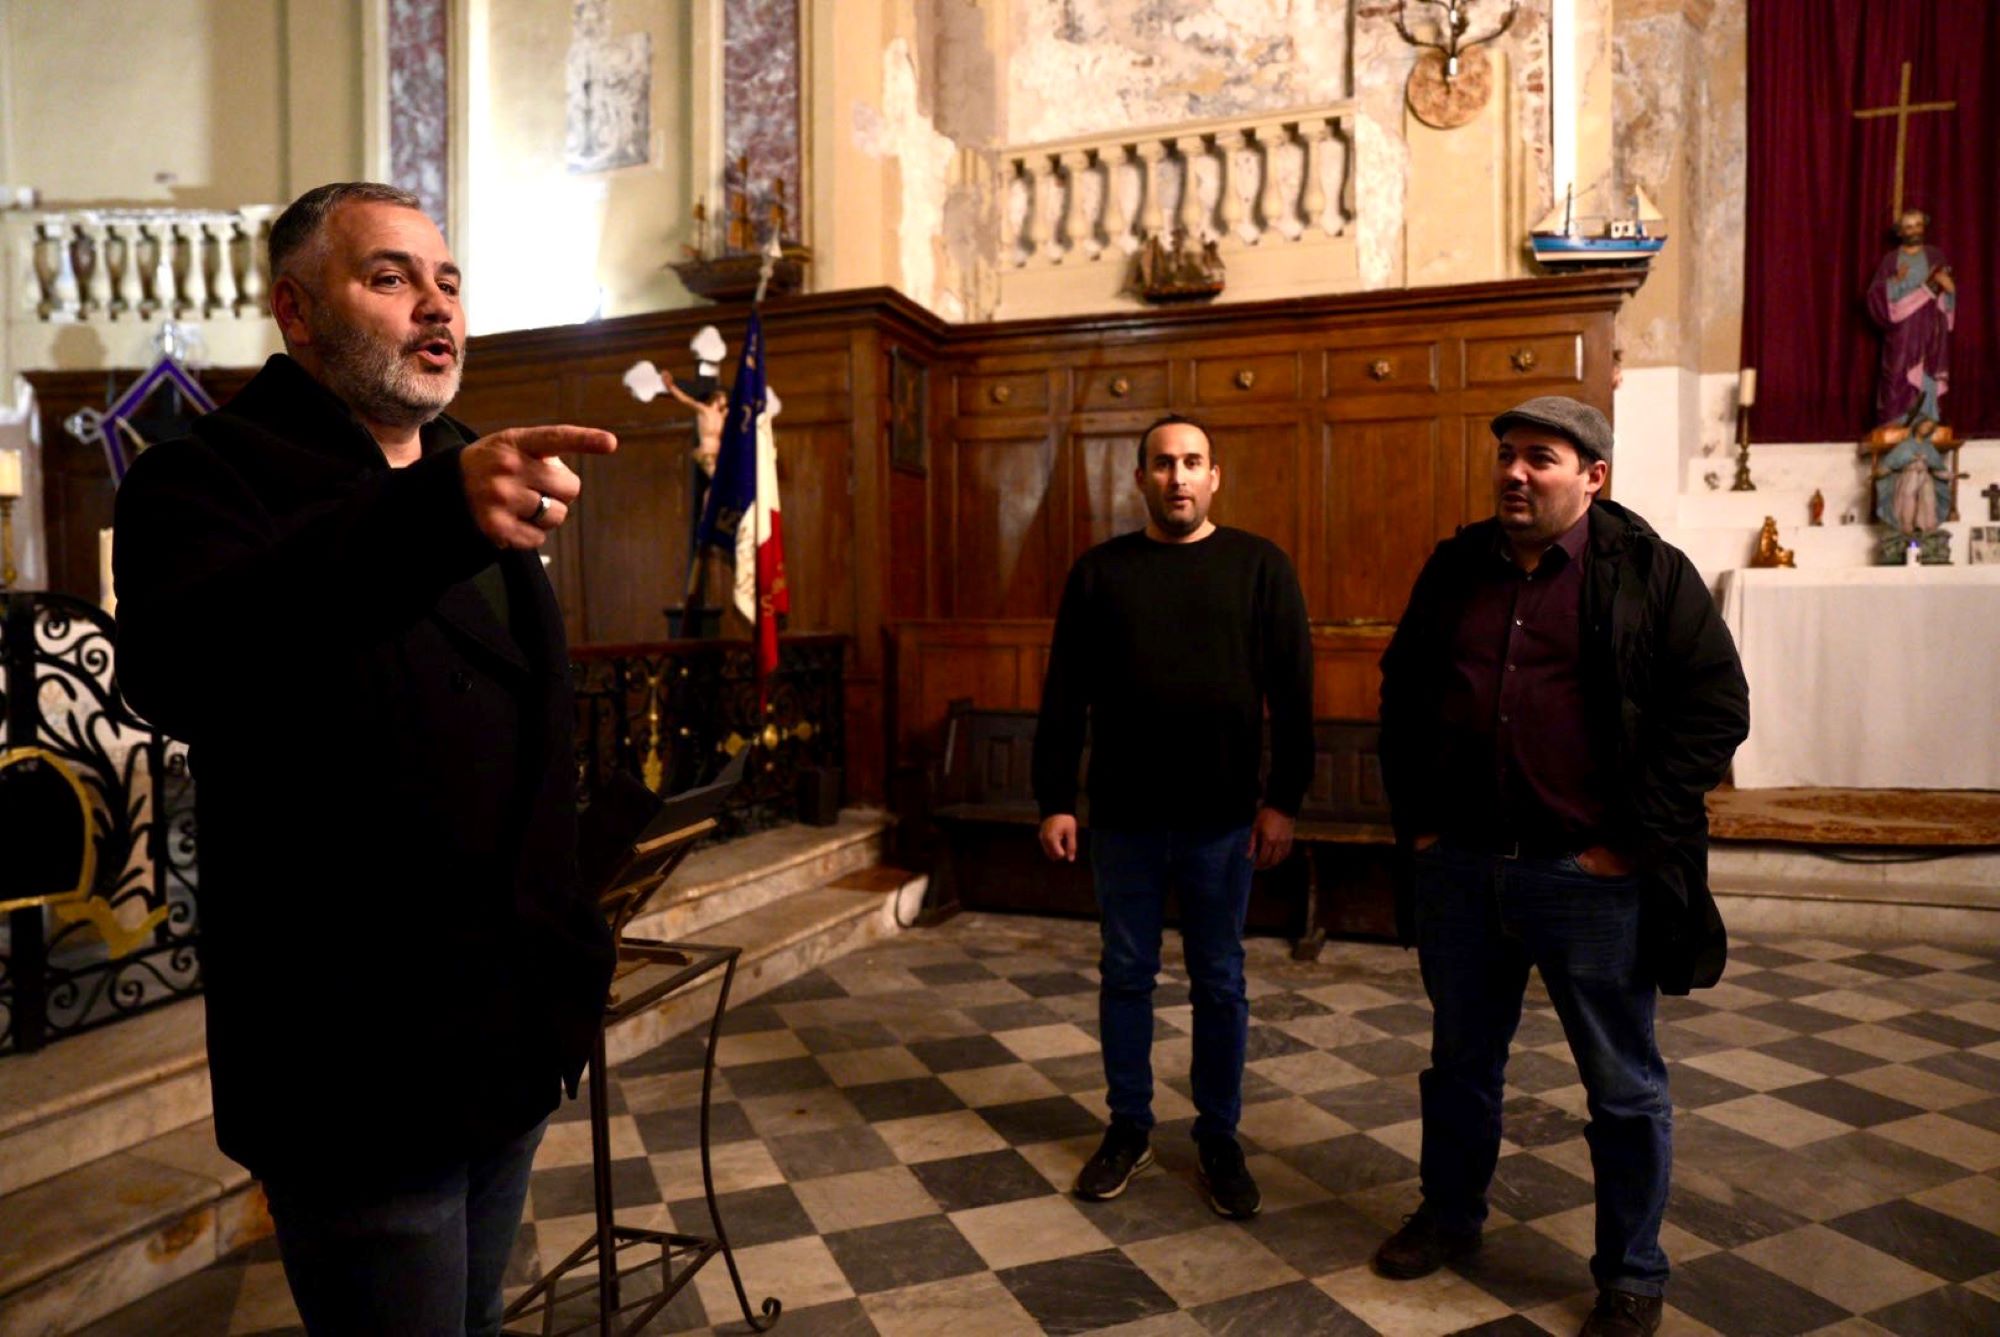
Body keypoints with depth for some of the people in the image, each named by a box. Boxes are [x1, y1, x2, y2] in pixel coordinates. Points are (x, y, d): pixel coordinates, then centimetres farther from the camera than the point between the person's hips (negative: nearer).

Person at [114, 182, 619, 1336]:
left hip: (517, 1043, 7)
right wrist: (435, 512, -50)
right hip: (361, 1073, -7)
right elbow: (175, 667, -35)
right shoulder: (210, 478, -11)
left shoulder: (480, 481, 12)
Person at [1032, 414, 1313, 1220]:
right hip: (1124, 818, 1)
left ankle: (1219, 1138, 28)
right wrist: (1055, 801, -1)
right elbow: (1064, 695, 3)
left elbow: (1292, 694, -1)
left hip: (1222, 820, -1)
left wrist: (1284, 799, -5)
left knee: (1219, 984, 11)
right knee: (1126, 975, 13)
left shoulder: (1260, 567, 0)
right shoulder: (1100, 571, 3)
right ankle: (1129, 1128, 30)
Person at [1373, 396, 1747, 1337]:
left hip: (1590, 875, -4)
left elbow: (1715, 706, -7)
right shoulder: (1455, 567, 7)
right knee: (1460, 1059, 20)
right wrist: (1414, 820, 7)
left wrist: (1634, 841, -12)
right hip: (1460, 865, 4)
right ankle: (1449, 1216, 41)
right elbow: (1402, 693, 14)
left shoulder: (1649, 571, -5)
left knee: (1623, 1086, 11)